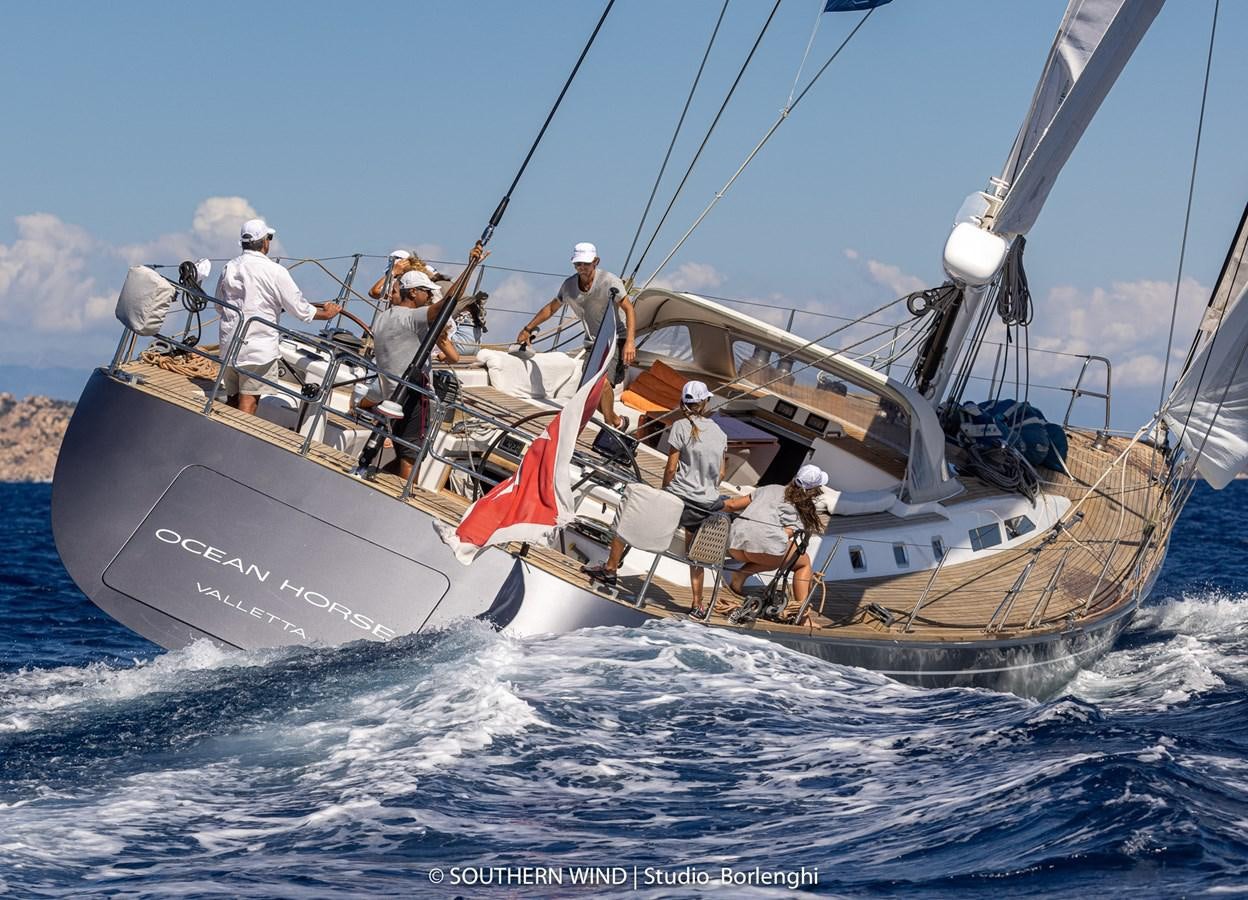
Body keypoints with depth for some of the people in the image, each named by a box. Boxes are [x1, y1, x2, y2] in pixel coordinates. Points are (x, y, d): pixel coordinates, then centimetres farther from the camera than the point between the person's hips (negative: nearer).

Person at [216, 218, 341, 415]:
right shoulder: (274, 271, -11)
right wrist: (326, 313, 11)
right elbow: (301, 310, -6)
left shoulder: (228, 268, 6)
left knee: (232, 399, 16)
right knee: (249, 402, -2)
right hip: (258, 347, -6)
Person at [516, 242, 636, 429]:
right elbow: (551, 308, 17)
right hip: (593, 342, 6)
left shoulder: (609, 281, -16)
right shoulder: (569, 286, 1)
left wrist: (630, 342, -27)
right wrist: (528, 329, 21)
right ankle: (616, 421, 16)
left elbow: (628, 309, -16)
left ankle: (611, 426, -22)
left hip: (616, 339, -6)